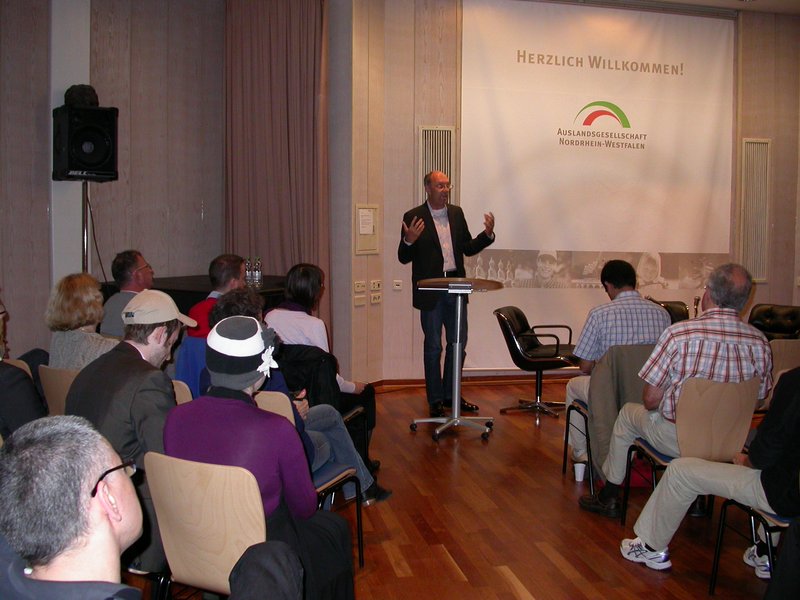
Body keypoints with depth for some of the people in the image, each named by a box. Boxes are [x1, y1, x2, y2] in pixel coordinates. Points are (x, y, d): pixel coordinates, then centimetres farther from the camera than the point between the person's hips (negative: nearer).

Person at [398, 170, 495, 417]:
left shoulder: (457, 213, 10)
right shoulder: (413, 217, -5)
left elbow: (468, 249, 13)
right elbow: (404, 258, -7)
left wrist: (487, 234, -2)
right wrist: (409, 240, -27)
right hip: (431, 291, -5)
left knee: (458, 343, 12)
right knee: (433, 346, 4)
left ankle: (450, 394, 28)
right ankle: (435, 400, 16)